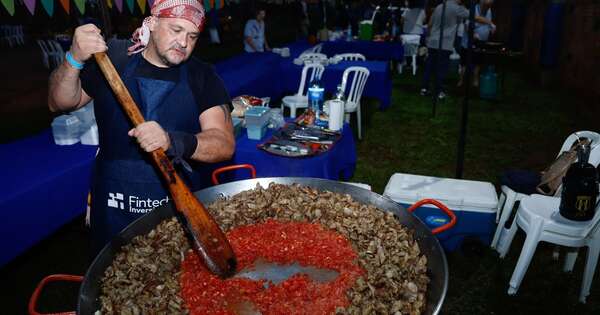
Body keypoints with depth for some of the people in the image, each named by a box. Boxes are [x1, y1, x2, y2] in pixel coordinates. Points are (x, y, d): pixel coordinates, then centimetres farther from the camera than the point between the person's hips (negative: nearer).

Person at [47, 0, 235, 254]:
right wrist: (75, 60, -17)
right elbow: (60, 103, 2)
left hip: (181, 209, -1)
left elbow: (225, 144, -16)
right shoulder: (111, 58, -1)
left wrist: (172, 142, -34)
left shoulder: (203, 77, -5)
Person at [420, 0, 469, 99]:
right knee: (441, 68, 1)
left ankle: (424, 88, 13)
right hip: (445, 44, -6)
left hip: (432, 43, 6)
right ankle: (439, 92, 5)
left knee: (429, 66, 11)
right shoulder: (457, 8, -7)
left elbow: (429, 25, 19)